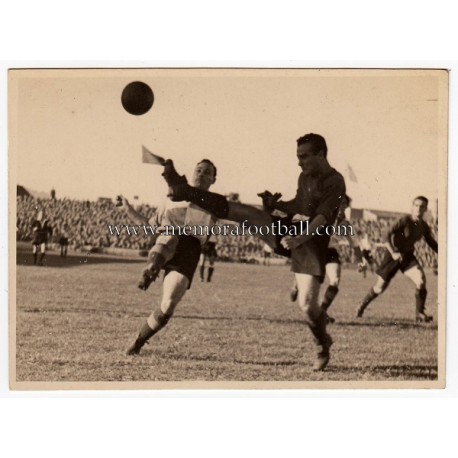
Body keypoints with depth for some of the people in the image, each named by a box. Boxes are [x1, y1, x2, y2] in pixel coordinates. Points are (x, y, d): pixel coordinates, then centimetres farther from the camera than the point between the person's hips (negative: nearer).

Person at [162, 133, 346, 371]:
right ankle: (185, 191, -9)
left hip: (311, 243, -7)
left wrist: (300, 238, -37)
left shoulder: (335, 182, -12)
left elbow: (323, 218, -24)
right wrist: (277, 204, 8)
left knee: (307, 303, -13)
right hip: (287, 230, 7)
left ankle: (323, 347, 12)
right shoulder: (305, 177, 12)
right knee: (246, 213, -8)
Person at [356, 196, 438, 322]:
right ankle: (362, 306, 31)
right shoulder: (405, 221, -20)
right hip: (393, 256, -4)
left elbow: (432, 243, 13)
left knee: (421, 280, -21)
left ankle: (419, 313, -10)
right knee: (380, 288, 4)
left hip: (408, 256, 4)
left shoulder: (424, 227, -2)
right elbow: (387, 236, -25)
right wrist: (393, 253, -38)